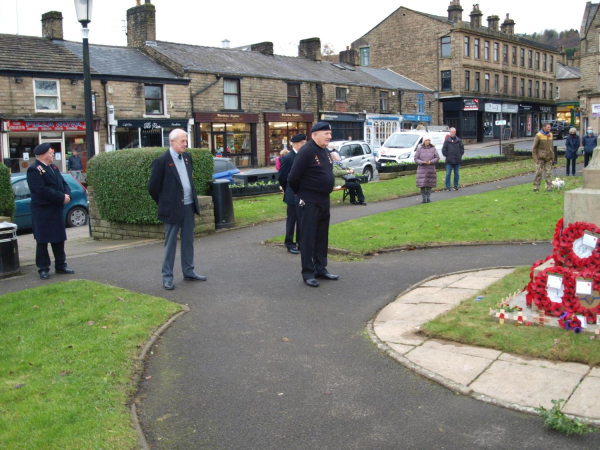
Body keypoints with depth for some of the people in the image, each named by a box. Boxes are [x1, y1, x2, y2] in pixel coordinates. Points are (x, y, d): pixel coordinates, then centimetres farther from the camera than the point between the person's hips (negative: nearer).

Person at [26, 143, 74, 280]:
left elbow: (63, 183, 15)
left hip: (56, 209, 8)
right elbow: (42, 190, -22)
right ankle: (43, 269, 9)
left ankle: (60, 265, 23)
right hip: (42, 211, -8)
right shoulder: (34, 170, -14)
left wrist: (67, 194, -6)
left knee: (59, 239, 13)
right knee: (42, 241, 1)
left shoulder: (53, 167, 14)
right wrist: (62, 197, -20)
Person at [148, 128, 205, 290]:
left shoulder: (187, 157, 7)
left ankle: (188, 271, 24)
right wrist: (164, 203, 2)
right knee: (170, 243, 2)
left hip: (188, 206, 6)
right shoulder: (162, 161, -13)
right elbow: (153, 186, -8)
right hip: (173, 208, -6)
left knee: (188, 241, 13)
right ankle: (167, 277, 12)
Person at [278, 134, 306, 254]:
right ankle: (289, 244, 14)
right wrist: (287, 190, 4)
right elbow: (282, 177, -7)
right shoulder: (288, 158, -13)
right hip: (293, 196, -5)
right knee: (292, 220, 4)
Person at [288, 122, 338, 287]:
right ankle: (308, 273, 5)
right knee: (308, 237, -1)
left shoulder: (325, 151, 10)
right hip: (308, 201, -8)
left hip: (324, 200, 9)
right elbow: (293, 178, -18)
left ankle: (320, 269, 25)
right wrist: (301, 194, -3)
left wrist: (325, 192, 14)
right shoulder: (306, 151, -17)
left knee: (322, 236, 14)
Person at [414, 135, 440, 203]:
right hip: (422, 169, -1)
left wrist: (430, 162, -15)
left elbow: (437, 157, 0)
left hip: (431, 169, 1)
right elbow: (416, 159, -2)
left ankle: (428, 197, 11)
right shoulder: (419, 149, 0)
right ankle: (424, 198, 1)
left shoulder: (433, 149, 3)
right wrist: (422, 162, -18)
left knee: (429, 184, 1)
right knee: (422, 184, -5)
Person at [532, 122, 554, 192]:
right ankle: (536, 187, 6)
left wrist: (553, 157, 14)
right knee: (538, 172, -3)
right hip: (540, 157, -4)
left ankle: (549, 187, 7)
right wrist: (535, 158, -11)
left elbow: (552, 146, 17)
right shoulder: (539, 135, -8)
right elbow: (534, 148, -7)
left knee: (548, 172, 4)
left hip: (548, 158, 4)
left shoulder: (550, 135, 9)